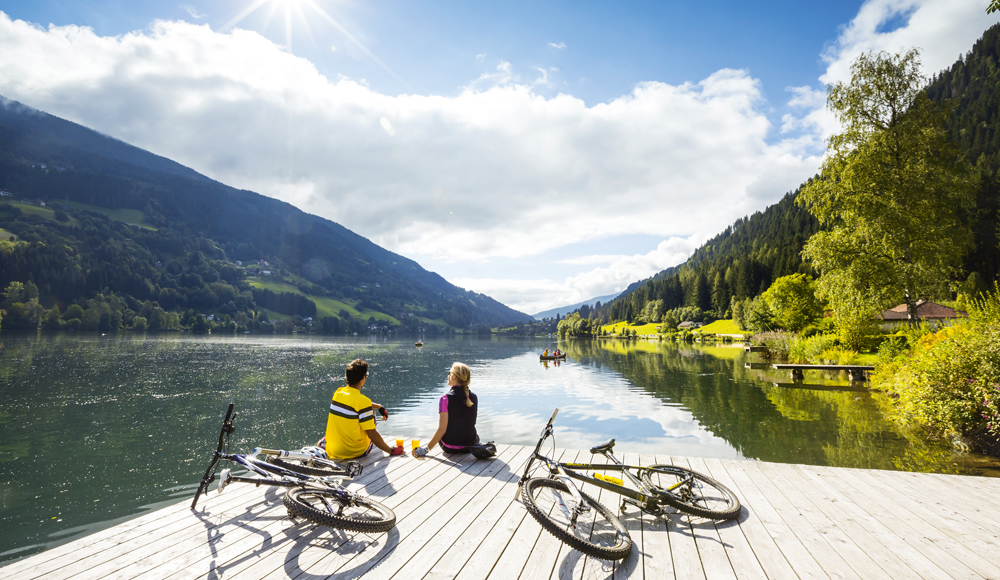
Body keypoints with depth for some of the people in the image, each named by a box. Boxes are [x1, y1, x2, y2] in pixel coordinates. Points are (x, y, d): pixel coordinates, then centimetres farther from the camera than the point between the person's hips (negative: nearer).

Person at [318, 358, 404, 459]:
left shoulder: (338, 392, -2)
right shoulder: (363, 401, -21)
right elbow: (372, 434, -19)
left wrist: (379, 406, 21)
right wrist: (391, 451, -9)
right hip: (356, 453, -6)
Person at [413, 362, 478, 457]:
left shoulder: (445, 398, -18)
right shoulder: (474, 397, -5)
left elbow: (442, 429, -21)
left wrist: (427, 448, -11)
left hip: (449, 448, -3)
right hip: (470, 445, 3)